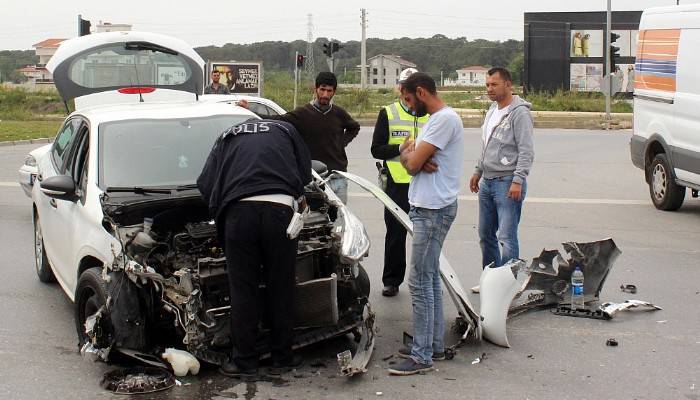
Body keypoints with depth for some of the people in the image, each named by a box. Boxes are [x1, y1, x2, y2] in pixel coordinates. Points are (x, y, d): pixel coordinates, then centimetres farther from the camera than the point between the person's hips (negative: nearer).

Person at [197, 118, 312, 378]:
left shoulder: (227, 137, 28)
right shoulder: (286, 130, 29)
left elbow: (206, 183, 18)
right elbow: (305, 174, 23)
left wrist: (220, 216, 30)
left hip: (239, 211, 0)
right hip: (280, 209, 0)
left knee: (243, 290, 8)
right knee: (281, 288, 12)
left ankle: (244, 362, 13)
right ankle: (282, 358, 21)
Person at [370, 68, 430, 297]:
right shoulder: (388, 114, 4)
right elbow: (376, 149, -1)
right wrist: (401, 148, -15)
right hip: (397, 184, -1)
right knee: (395, 234, 5)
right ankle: (391, 281, 15)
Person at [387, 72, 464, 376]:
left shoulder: (445, 119, -16)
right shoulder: (434, 120, 19)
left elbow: (412, 164, -18)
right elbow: (412, 161, 13)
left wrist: (407, 153, 5)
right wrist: (414, 155, -10)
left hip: (433, 210, -11)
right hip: (427, 207, 11)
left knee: (420, 282, -8)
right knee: (430, 279, 16)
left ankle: (422, 356, -3)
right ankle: (434, 345, 25)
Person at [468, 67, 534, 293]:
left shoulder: (519, 113, -13)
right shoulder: (492, 111, 15)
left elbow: (526, 151, -18)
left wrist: (518, 181, -23)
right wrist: (478, 171, 25)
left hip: (508, 183, -9)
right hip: (487, 182, 9)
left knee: (507, 237, -9)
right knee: (486, 235, 16)